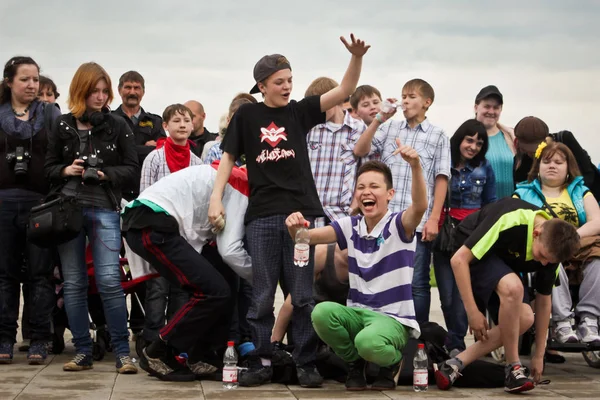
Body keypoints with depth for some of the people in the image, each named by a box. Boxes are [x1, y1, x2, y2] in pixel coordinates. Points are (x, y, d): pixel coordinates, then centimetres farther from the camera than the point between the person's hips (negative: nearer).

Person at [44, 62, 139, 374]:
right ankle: (82, 352, 12)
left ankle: (122, 352, -3)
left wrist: (104, 174, -12)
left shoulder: (117, 125, 4)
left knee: (109, 281, -10)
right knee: (73, 283, 5)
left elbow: (132, 168, 3)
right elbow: (48, 167, 12)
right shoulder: (63, 126, 9)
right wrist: (66, 170, -8)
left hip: (104, 210, -2)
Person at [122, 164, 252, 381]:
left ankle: (199, 358, 14)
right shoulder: (241, 187, -2)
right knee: (215, 292, -10)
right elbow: (230, 250, -8)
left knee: (213, 289, 14)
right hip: (153, 227, -10)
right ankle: (158, 354, -3)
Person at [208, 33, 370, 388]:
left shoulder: (300, 111, 7)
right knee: (262, 295, 4)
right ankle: (262, 362, 10)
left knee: (303, 295, 2)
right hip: (262, 216, 0)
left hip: (302, 212, 0)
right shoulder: (247, 114, 6)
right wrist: (217, 197, 0)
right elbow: (229, 157, 10)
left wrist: (357, 58, -18)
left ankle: (307, 363, 6)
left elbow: (344, 91, -2)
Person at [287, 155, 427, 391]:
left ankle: (392, 362, 1)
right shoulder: (351, 227, 7)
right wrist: (295, 227, -25)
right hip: (358, 312, 4)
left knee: (369, 342, -38)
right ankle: (355, 363, 0)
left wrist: (415, 166, -47)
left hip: (393, 318, -4)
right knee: (321, 313, -29)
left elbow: (420, 206, -30)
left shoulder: (398, 225, -8)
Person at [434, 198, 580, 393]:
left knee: (525, 319, -13)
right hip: (471, 253, -7)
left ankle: (456, 364, -11)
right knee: (513, 287, -34)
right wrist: (473, 312, -32)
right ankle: (513, 368, -20)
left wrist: (539, 356, -1)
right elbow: (459, 259, -33)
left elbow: (543, 300, -4)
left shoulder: (552, 246, -16)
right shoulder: (510, 223, -37)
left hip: (504, 262, 7)